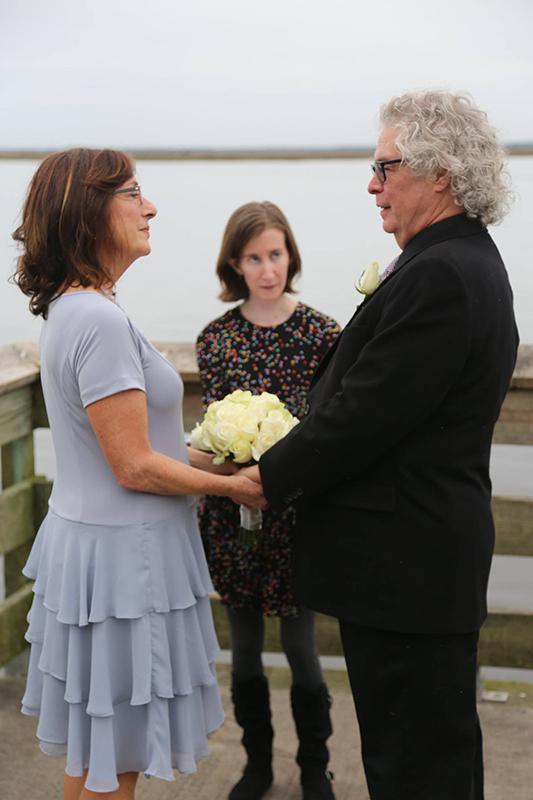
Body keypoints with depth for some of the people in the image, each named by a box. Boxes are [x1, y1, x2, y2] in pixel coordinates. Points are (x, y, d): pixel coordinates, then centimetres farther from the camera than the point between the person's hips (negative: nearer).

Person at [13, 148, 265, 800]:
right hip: (122, 553, -10)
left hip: (86, 531, 10)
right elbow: (135, 467, -21)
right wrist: (234, 485, -8)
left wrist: (208, 459, 13)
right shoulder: (99, 319, -22)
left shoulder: (68, 308, 9)